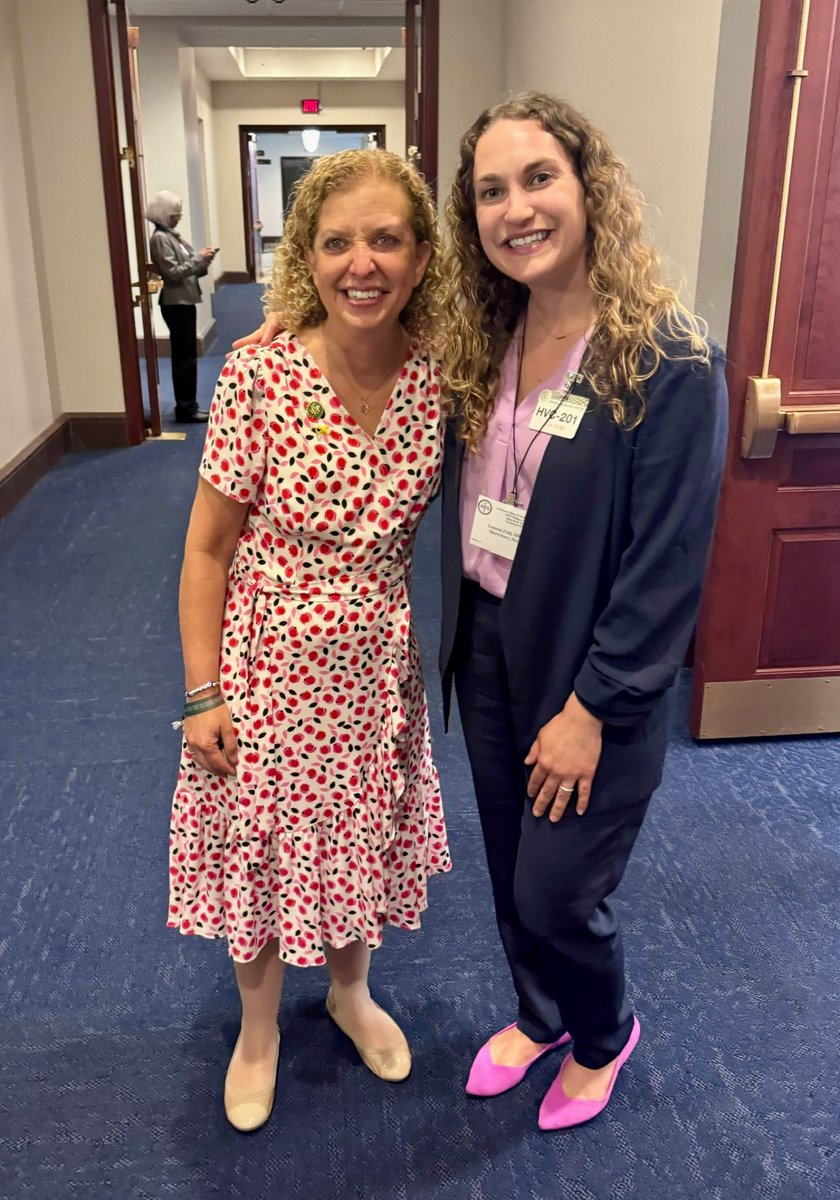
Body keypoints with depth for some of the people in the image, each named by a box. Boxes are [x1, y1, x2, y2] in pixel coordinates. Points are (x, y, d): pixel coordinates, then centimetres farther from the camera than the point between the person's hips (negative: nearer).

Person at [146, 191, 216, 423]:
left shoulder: (172, 235, 15)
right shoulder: (160, 238, -13)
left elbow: (188, 268, 17)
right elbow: (173, 273, -19)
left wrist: (203, 261, -1)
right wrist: (199, 258, -16)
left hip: (184, 301, 9)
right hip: (176, 303, -9)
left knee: (185, 355, 12)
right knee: (185, 356, -6)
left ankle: (187, 405, 19)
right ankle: (186, 408, -1)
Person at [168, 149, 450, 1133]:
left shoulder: (440, 382, -10)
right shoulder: (259, 377, -18)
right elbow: (207, 548, -11)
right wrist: (202, 695, -10)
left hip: (376, 672, 3)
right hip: (268, 667, -2)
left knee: (362, 841, 21)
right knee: (259, 849, 16)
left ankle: (350, 993, 52)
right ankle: (259, 1028, 45)